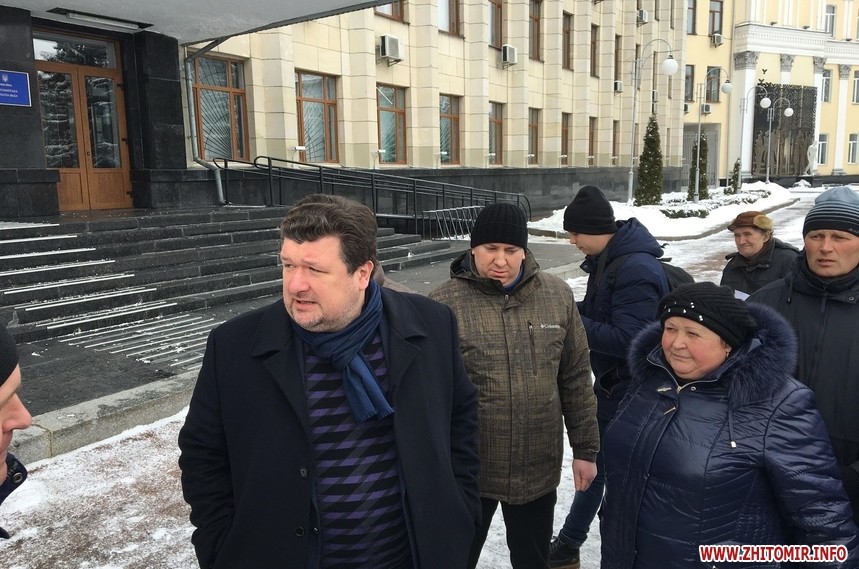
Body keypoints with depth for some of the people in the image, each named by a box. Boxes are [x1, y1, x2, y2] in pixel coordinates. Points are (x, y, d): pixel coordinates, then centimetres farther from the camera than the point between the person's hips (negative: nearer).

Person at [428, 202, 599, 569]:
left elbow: (576, 378, 4)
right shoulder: (445, 304, -13)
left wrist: (585, 448, 6)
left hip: (539, 470, 3)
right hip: (468, 473, -2)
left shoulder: (557, 295, -3)